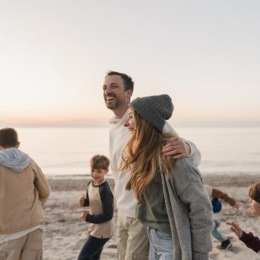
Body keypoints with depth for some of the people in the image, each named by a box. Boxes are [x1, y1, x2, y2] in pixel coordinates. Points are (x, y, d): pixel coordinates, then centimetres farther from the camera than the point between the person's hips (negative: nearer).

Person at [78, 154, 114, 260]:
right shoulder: (90, 184, 0)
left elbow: (108, 215, -24)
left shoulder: (104, 190, -26)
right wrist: (84, 202, -5)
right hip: (95, 228, 9)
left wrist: (88, 218, -20)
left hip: (102, 231, -9)